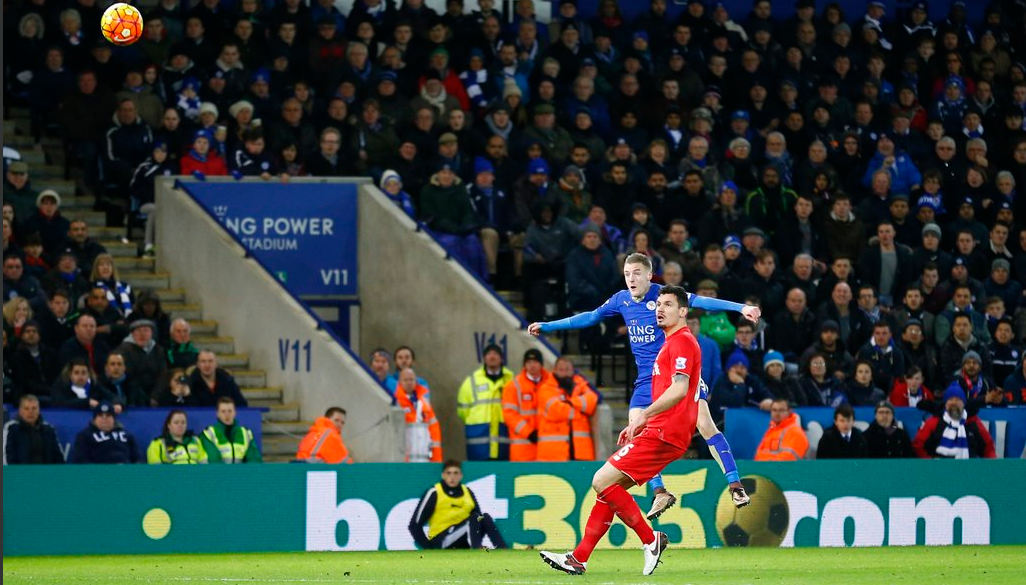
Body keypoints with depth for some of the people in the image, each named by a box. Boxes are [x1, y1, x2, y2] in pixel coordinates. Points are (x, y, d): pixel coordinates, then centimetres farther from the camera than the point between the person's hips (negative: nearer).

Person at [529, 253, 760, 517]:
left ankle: (735, 485, -10)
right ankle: (660, 493, 3)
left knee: (705, 424, -16)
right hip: (648, 379, 5)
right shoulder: (621, 300, 4)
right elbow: (590, 317, 18)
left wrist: (740, 307, -36)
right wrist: (547, 326, 23)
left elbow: (701, 301, -24)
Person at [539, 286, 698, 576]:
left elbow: (679, 389, -22)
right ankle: (579, 559, 8)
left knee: (602, 481, -14)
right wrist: (637, 425, 25)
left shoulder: (682, 341, -9)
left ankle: (650, 540, -8)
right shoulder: (672, 343, 24)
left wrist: (645, 415, -27)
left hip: (664, 433, -10)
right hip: (659, 431, 10)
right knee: (608, 486, 8)